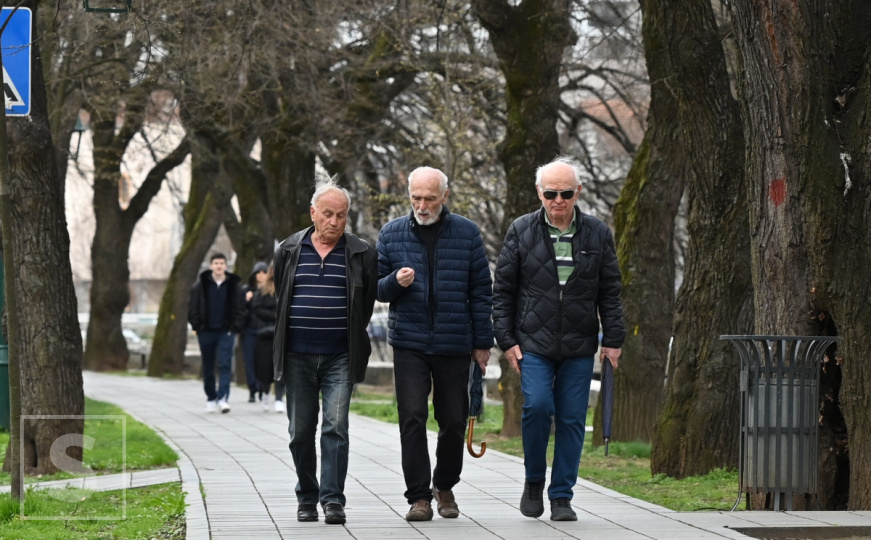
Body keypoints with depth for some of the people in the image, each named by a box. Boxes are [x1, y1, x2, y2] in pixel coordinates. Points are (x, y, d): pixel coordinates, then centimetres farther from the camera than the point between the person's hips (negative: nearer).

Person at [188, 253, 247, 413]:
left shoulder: (233, 285, 3)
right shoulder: (200, 285, 2)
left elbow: (240, 309, 5)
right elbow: (193, 308, 4)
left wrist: (236, 327, -4)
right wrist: (197, 326, -4)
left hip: (226, 332, -1)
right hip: (206, 332, 1)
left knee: (225, 365, -12)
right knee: (208, 368, 8)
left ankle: (223, 398, -17)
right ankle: (211, 398, 19)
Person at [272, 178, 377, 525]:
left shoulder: (362, 254, 2)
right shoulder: (289, 250, 5)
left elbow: (368, 301, 10)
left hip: (340, 357, -2)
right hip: (297, 356, 2)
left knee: (336, 428, -10)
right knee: (301, 431, 7)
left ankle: (333, 499, -9)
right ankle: (306, 499, 18)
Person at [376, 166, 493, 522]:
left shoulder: (466, 233, 2)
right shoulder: (392, 234, 5)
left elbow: (481, 290, 5)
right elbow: (377, 288, 10)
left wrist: (483, 342, 3)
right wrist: (395, 282, -14)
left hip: (453, 345, 0)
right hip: (409, 342, 0)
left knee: (454, 420, 7)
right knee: (412, 418, -9)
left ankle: (445, 487, 28)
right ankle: (419, 497, -5)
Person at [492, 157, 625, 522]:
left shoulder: (597, 234, 7)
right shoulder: (521, 232, 2)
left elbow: (610, 292, 10)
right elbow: (502, 290, 5)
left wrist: (613, 339, 4)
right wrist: (507, 340, -1)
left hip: (579, 346, 2)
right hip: (534, 343, -2)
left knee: (572, 419, 1)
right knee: (537, 406, -17)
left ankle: (562, 497, 10)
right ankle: (533, 481, 6)